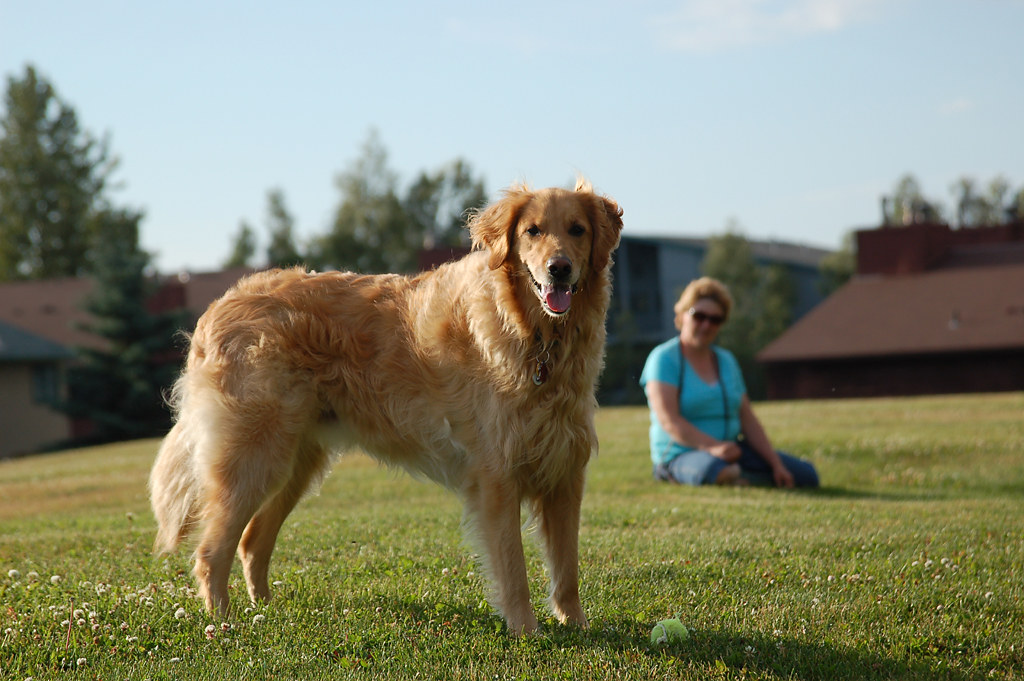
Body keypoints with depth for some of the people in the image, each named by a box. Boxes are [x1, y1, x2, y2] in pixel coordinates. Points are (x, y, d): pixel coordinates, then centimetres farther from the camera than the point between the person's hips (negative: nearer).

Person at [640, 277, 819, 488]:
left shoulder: (726, 360, 16)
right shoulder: (664, 358, -5)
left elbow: (748, 420, 11)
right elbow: (669, 419, -18)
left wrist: (776, 464, -1)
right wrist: (712, 447, -32)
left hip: (731, 451, 7)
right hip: (682, 454, -7)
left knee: (806, 474, -8)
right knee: (713, 471, -42)